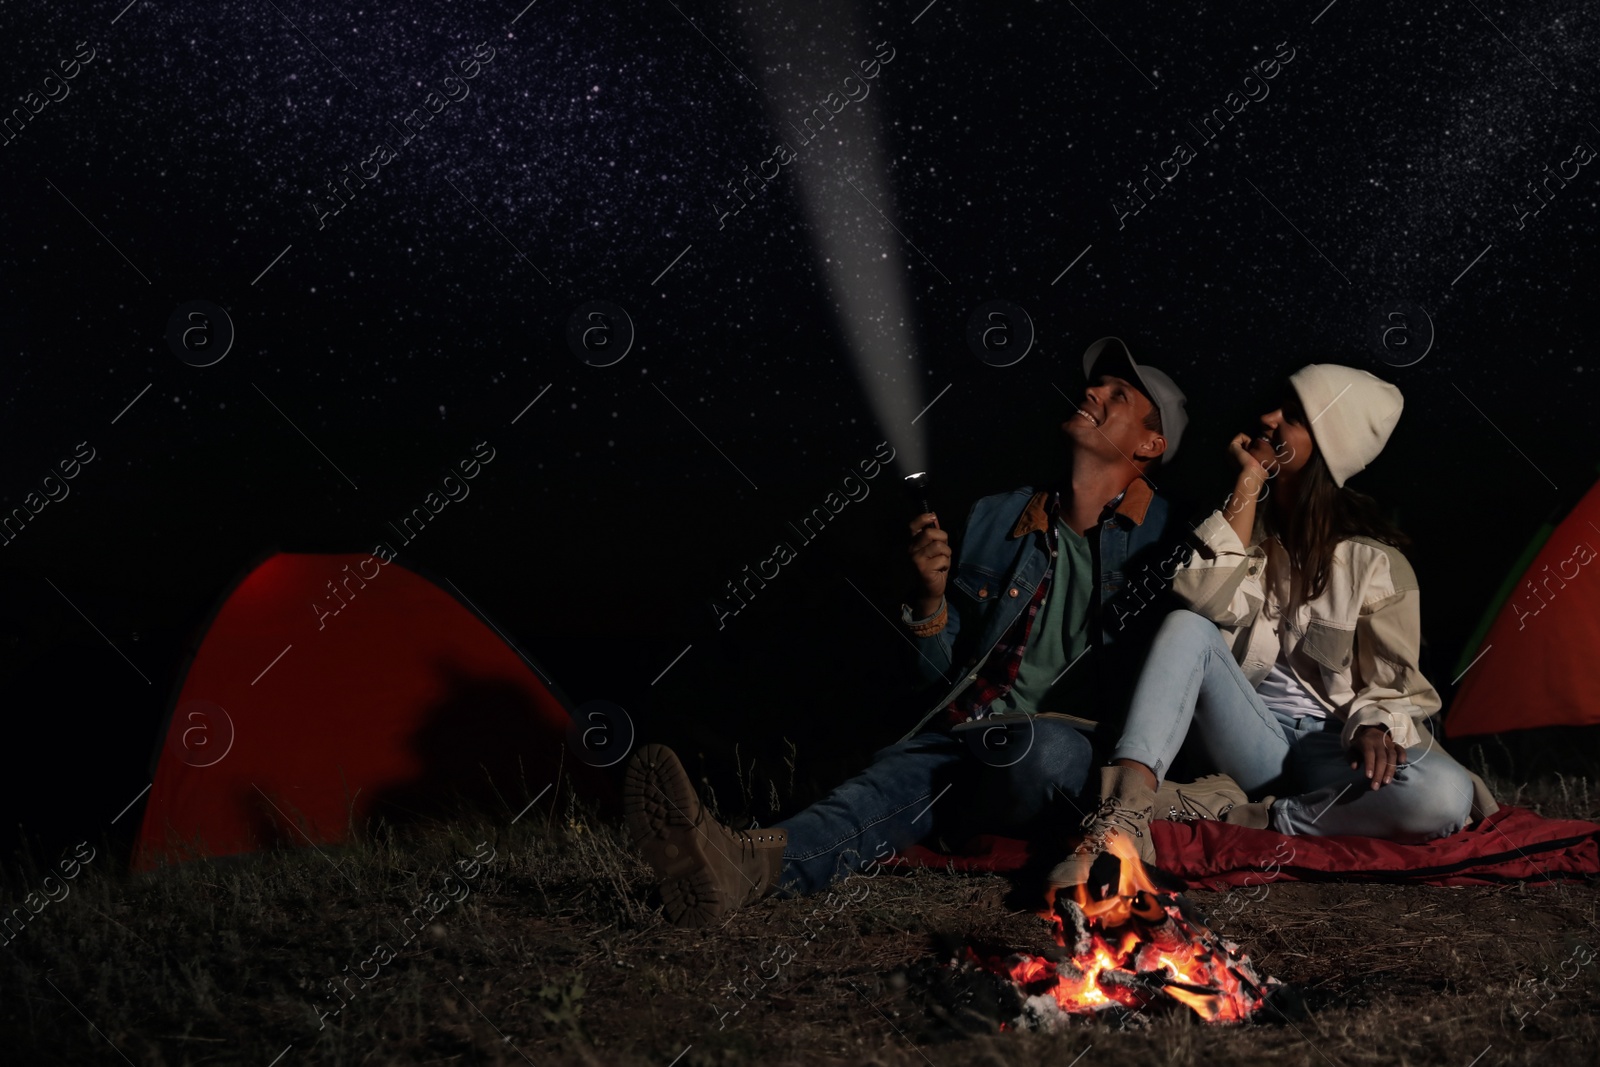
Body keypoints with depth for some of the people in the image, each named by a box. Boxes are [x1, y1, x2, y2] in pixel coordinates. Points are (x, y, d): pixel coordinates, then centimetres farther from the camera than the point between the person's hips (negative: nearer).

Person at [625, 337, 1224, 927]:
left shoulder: (1162, 538, 6)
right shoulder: (997, 519, 16)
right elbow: (944, 674, 17)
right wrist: (931, 597, -3)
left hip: (1083, 753, -2)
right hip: (973, 739, 3)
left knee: (1042, 747, -39)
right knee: (908, 767, -32)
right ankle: (751, 863, -65)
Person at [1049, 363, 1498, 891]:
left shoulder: (1372, 560, -3)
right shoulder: (1251, 521, 5)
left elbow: (1393, 684, 0)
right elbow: (1207, 600, -16)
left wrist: (1374, 728, -23)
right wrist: (1249, 484, -13)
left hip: (1330, 747, -2)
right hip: (1254, 741, 2)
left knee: (1446, 796, -33)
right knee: (1186, 627, -26)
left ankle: (1246, 822, -26)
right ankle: (1124, 816, -44)